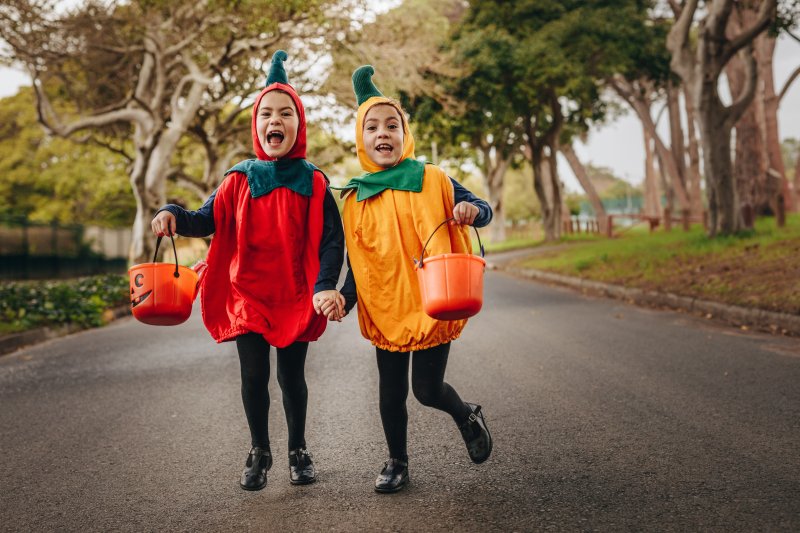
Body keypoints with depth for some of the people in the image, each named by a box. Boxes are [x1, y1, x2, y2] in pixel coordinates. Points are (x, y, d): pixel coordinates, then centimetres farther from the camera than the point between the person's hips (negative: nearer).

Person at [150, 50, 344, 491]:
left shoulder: (313, 183, -3)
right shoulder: (239, 180, 1)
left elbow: (331, 240, -7)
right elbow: (207, 221, 2)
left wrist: (325, 286, -21)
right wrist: (174, 215, -19)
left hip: (296, 297, -1)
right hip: (248, 294, 1)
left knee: (292, 376, 9)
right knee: (254, 376, 4)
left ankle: (298, 451, 27)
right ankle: (259, 453, 23)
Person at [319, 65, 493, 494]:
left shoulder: (433, 181, -5)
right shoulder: (355, 200, 2)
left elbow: (481, 210, 1)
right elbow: (356, 262, 7)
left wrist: (471, 210, -23)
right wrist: (343, 298, -9)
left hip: (431, 305, -3)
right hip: (384, 310, 3)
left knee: (426, 389, 0)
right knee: (391, 392, 10)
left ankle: (468, 416, 32)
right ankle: (397, 462, 31)